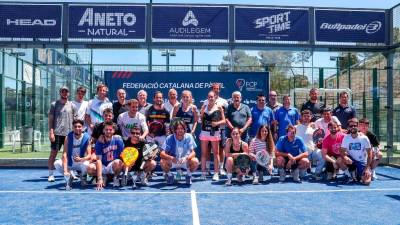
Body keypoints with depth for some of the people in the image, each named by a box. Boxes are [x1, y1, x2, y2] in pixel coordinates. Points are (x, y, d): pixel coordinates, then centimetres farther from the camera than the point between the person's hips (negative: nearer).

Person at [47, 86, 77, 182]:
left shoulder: (72, 106, 10)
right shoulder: (54, 104, 4)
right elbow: (50, 119, 1)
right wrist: (51, 132, -8)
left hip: (69, 133, 2)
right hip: (57, 133, -2)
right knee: (53, 153, 0)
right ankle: (51, 174, 5)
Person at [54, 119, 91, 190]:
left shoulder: (86, 138, -14)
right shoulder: (68, 137, -12)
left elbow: (89, 155, -16)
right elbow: (64, 154, -20)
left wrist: (81, 159, -40)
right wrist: (65, 170, -32)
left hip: (81, 163, -2)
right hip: (69, 163, 2)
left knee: (86, 164, -36)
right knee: (57, 164, -25)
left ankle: (83, 176, 2)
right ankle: (69, 177, 3)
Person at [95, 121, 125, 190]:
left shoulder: (118, 139, -7)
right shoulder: (100, 142, -11)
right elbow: (98, 160, -19)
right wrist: (99, 178, -28)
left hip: (114, 166, -1)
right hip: (103, 167, 1)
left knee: (118, 162, -35)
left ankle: (116, 177, -1)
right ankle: (103, 177, 6)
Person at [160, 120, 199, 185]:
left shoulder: (188, 137, -15)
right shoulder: (170, 138, -17)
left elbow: (193, 152, -19)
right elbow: (162, 154, -23)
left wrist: (186, 158, -41)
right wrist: (171, 158, -44)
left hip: (186, 161, 0)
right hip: (173, 161, 0)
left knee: (195, 162, -30)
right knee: (162, 162, -29)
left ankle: (189, 175, 4)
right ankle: (169, 175, 4)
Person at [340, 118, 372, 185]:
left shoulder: (364, 138, -10)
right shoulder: (346, 138, -6)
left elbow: (369, 154, -8)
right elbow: (342, 152, -12)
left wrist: (367, 168, -15)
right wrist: (345, 157, -36)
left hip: (362, 163, -2)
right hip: (352, 161, 2)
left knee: (366, 181, -21)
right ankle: (353, 175, -5)